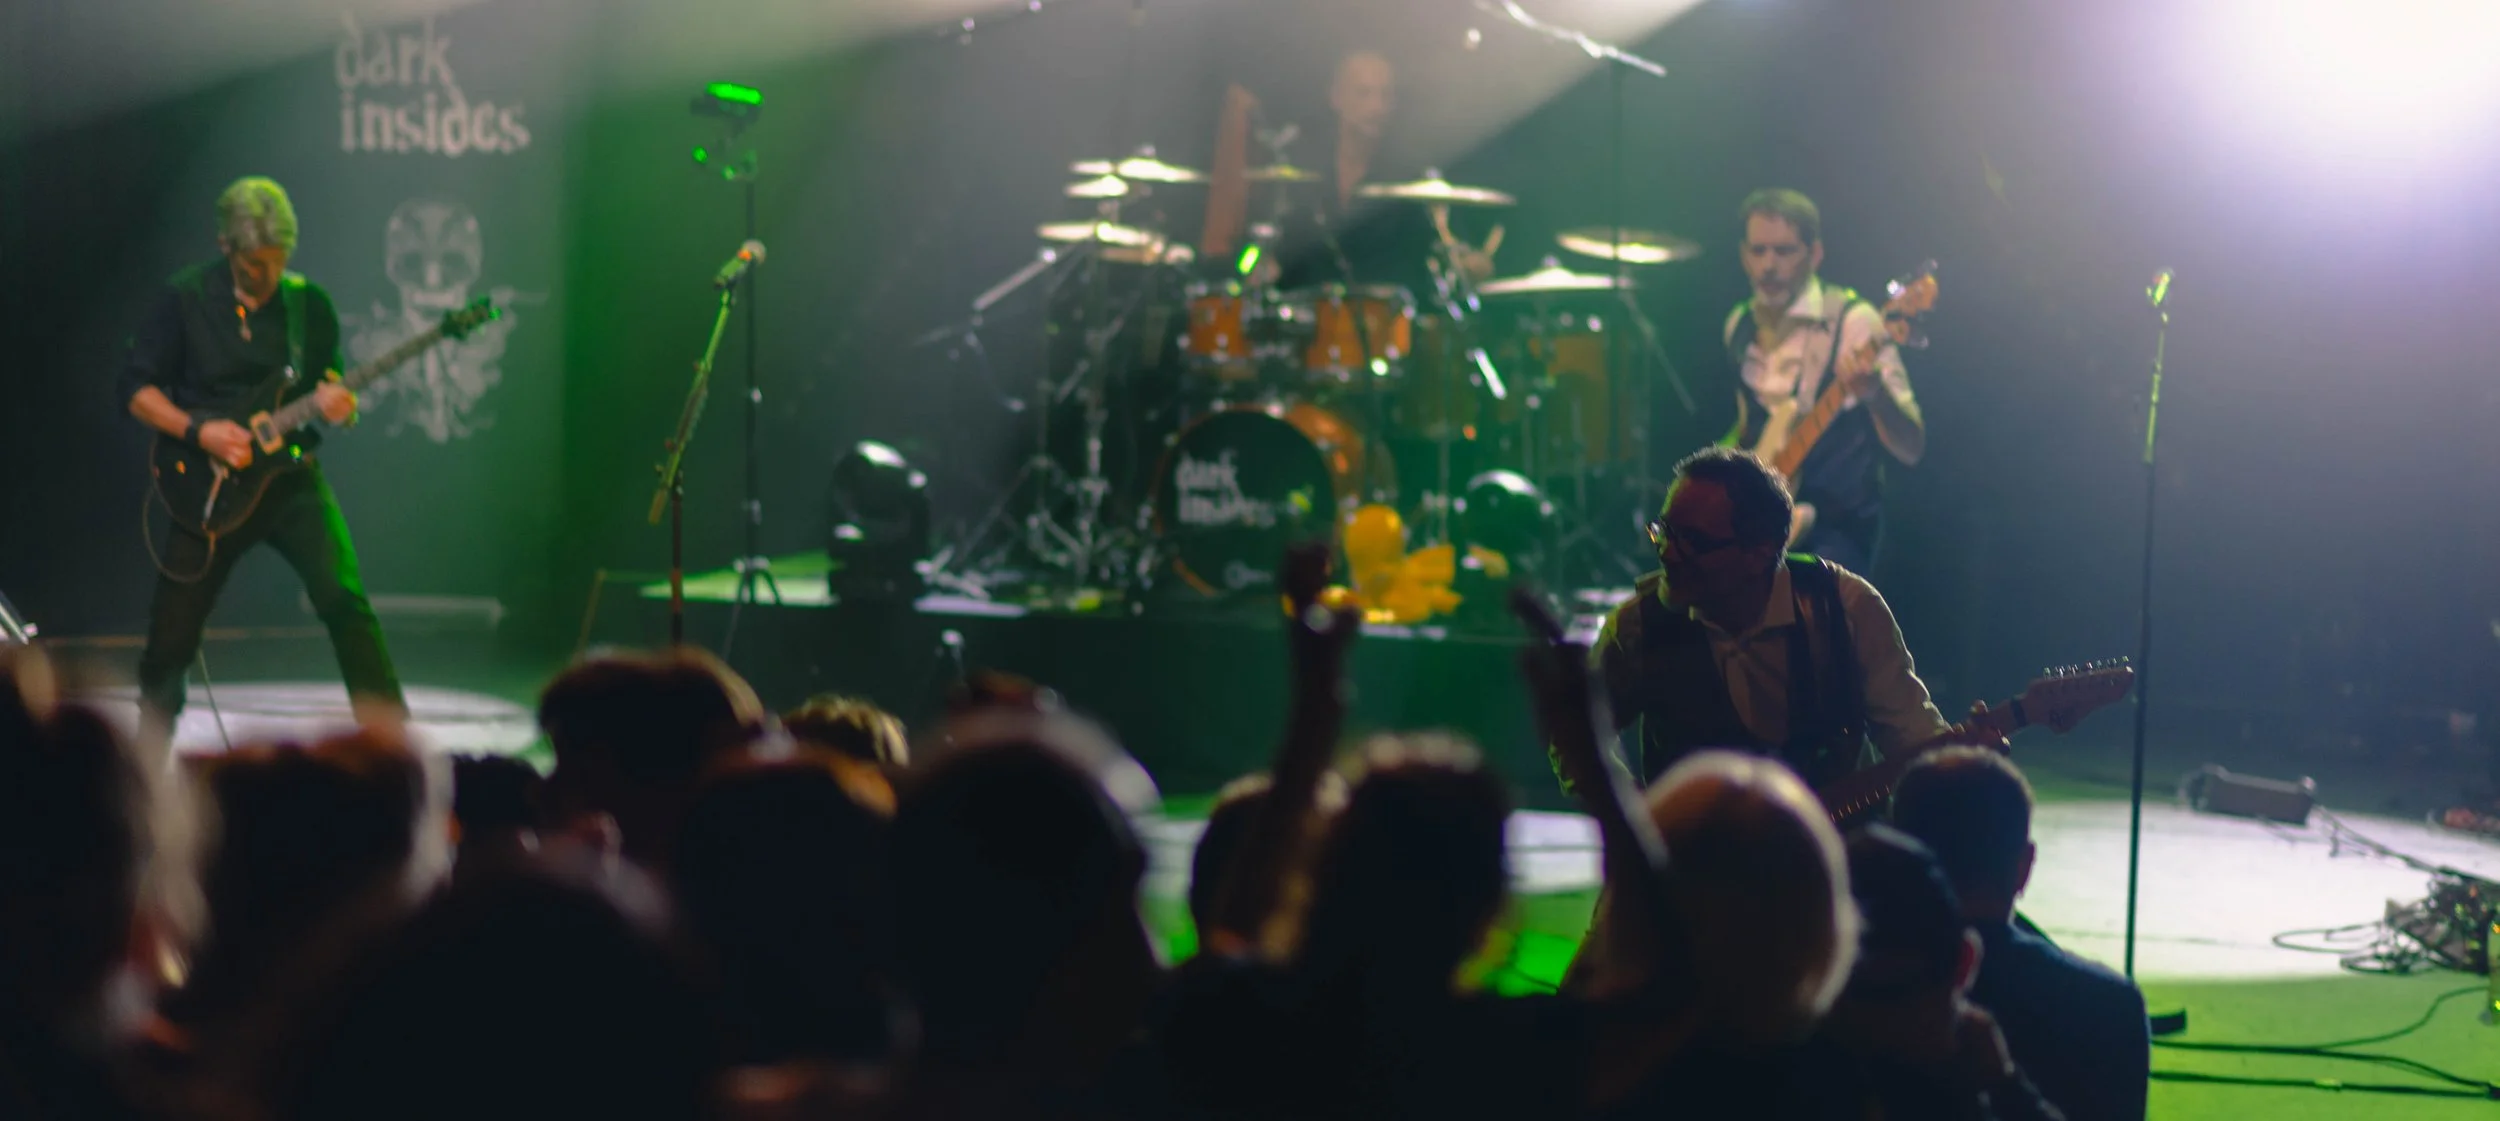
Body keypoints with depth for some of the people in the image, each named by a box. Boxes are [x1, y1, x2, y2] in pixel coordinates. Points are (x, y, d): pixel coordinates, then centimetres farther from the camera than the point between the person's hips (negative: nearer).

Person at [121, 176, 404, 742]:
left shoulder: (307, 302, 5)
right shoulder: (184, 300, -3)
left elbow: (330, 385, 12)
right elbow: (136, 388, -3)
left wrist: (335, 403, -12)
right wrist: (199, 431, -16)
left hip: (292, 478, 1)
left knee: (344, 600, -19)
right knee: (171, 637, 3)